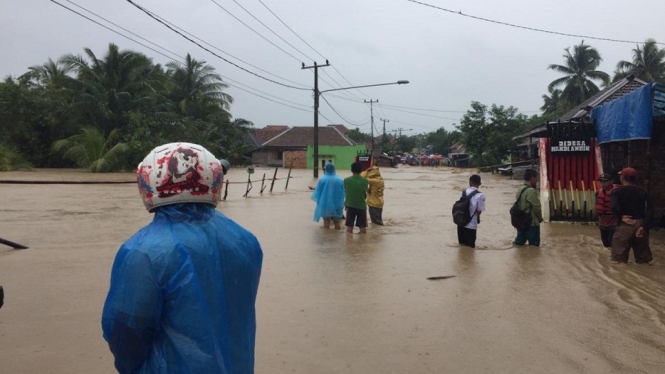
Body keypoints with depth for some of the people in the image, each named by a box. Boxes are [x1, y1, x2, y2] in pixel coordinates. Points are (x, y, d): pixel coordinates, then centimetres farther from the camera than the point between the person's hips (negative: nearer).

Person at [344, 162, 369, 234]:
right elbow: (365, 194, 1)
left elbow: (345, 190, 5)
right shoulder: (365, 181, -7)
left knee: (349, 227, 6)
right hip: (362, 206, 0)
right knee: (363, 228, 7)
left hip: (350, 205, 0)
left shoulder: (346, 180, -7)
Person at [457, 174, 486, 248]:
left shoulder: (463, 192, 0)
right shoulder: (480, 195, -14)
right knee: (470, 245, 9)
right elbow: (479, 211, -11)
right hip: (471, 224, -4)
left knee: (462, 244, 18)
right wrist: (477, 219, 8)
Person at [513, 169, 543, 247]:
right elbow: (536, 207, -16)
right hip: (532, 223, -8)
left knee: (519, 243, 13)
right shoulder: (531, 191, -18)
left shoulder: (520, 189, 8)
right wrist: (540, 218, 3)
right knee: (534, 246, 2)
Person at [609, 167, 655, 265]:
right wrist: (644, 226, -9)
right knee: (645, 258, 17)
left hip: (624, 226, -4)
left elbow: (613, 206, -22)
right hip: (640, 224, 4)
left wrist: (621, 217, -7)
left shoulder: (617, 192, -3)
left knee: (618, 260, 2)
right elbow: (650, 210, -6)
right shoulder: (643, 192, 6)